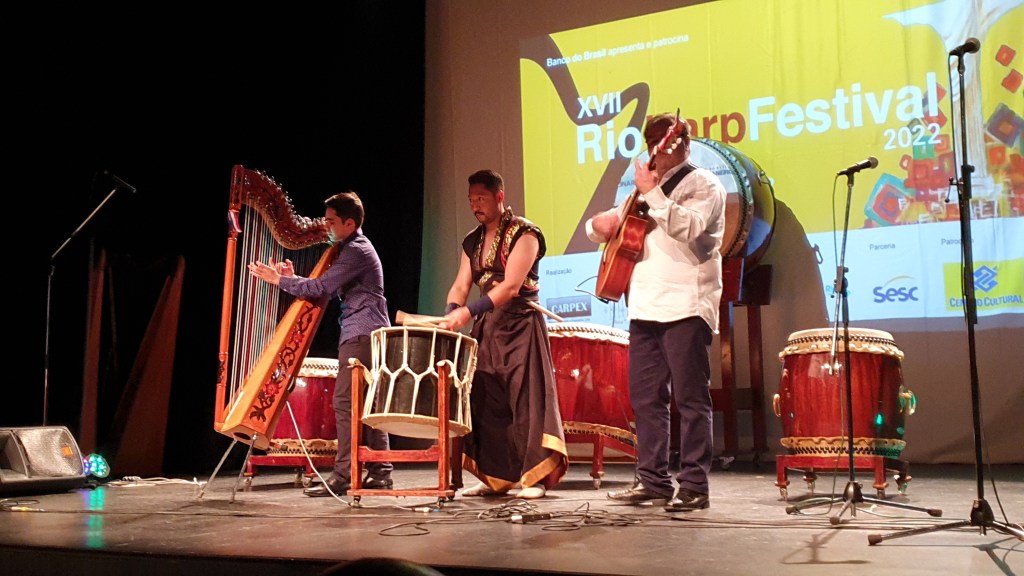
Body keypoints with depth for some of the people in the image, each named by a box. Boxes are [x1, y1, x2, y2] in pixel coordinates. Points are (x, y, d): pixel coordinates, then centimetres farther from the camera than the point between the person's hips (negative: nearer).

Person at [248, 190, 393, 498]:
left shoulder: (357, 250, -11)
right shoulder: (354, 248, 20)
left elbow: (321, 288, -17)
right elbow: (326, 290, 19)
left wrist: (278, 279, -8)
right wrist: (293, 278, 8)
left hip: (361, 334, -11)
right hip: (368, 334, 11)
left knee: (345, 401, -12)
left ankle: (343, 475, -11)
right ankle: (379, 472, 11)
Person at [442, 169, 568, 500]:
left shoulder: (523, 233, -9)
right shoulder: (472, 242, 13)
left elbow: (511, 286, -19)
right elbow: (460, 286, 6)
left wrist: (469, 312, -28)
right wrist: (450, 317, -15)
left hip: (521, 325, -6)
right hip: (486, 327, 6)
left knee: (526, 399, -9)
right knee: (484, 400, 3)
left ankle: (535, 478, -5)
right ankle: (494, 478, 11)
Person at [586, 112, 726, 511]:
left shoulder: (703, 186, 0)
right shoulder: (646, 189, 22)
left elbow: (688, 228, -19)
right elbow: (603, 226, 29)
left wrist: (652, 193, -22)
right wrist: (599, 224, 6)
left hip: (686, 308, -7)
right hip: (646, 308, 7)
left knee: (690, 398, -6)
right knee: (645, 398, 9)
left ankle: (694, 486, -3)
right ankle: (653, 481, 16)